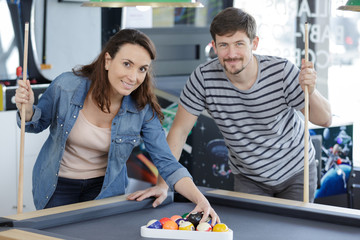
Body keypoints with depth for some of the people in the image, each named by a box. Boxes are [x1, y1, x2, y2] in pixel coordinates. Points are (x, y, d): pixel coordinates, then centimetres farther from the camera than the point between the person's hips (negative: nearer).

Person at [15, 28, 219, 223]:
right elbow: (38, 124, -4)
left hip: (105, 189, 1)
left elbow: (167, 163, -20)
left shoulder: (143, 110, -20)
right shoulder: (66, 86, -22)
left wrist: (200, 199, -35)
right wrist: (27, 110, -28)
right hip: (57, 185, 0)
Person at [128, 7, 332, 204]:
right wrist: (163, 184, -22)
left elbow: (325, 121, -18)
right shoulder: (204, 78, -23)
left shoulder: (281, 71, -25)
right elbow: (180, 129, -15)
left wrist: (310, 91, -40)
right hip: (248, 179, 1)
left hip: (295, 173, 0)